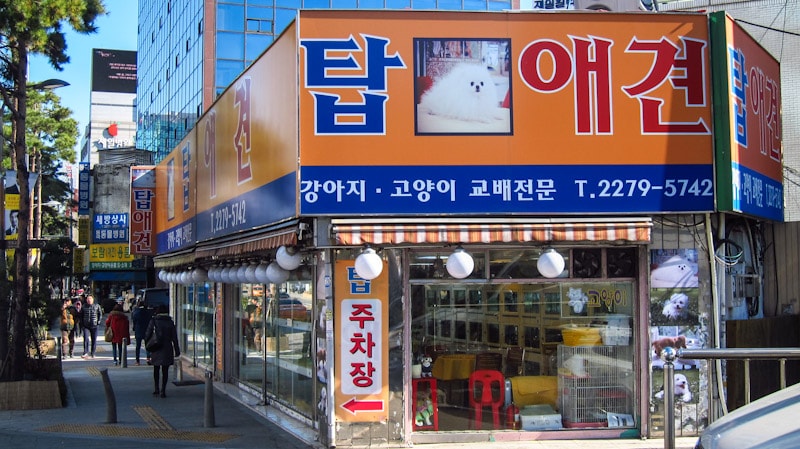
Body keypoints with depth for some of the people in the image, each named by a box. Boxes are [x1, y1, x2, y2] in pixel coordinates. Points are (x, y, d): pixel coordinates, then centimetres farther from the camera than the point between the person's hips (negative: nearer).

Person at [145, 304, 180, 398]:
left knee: (156, 369, 17)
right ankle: (163, 390, -1)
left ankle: (156, 389, 17)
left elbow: (148, 334, -5)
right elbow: (174, 337, 1)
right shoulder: (170, 322, -1)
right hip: (167, 348, 0)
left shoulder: (154, 321, -4)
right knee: (165, 371, 4)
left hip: (156, 349, 0)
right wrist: (176, 350, 6)